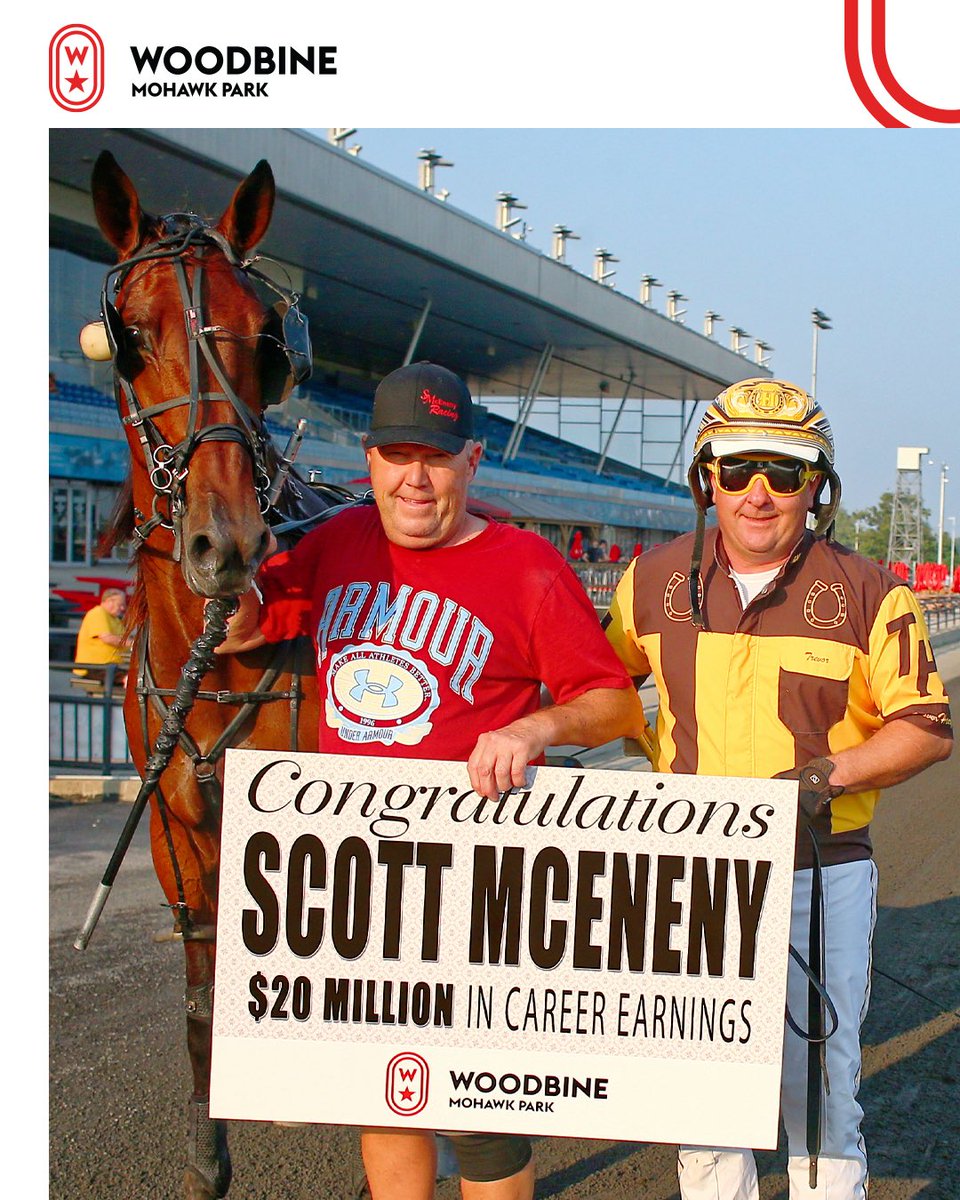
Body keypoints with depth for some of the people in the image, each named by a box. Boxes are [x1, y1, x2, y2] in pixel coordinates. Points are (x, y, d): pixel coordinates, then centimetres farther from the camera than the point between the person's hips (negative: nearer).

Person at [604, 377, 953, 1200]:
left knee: (820, 1096, 6)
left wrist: (832, 771, -18)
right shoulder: (655, 580, 3)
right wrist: (664, 772, 7)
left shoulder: (868, 593, -4)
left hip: (821, 875, -2)